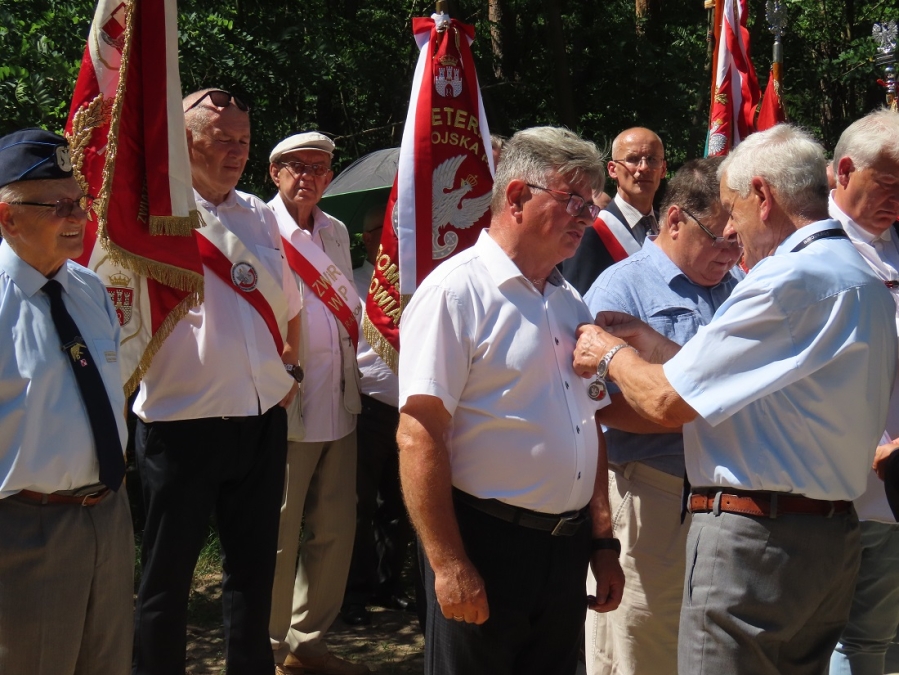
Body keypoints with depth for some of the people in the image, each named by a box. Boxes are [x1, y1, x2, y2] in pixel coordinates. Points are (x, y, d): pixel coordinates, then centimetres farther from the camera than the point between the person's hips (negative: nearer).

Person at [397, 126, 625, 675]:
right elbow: (419, 436, -17)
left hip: (567, 548, 7)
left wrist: (603, 542, 15)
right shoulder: (457, 291, -11)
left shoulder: (570, 302, 13)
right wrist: (448, 564, -20)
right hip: (487, 545, -7)